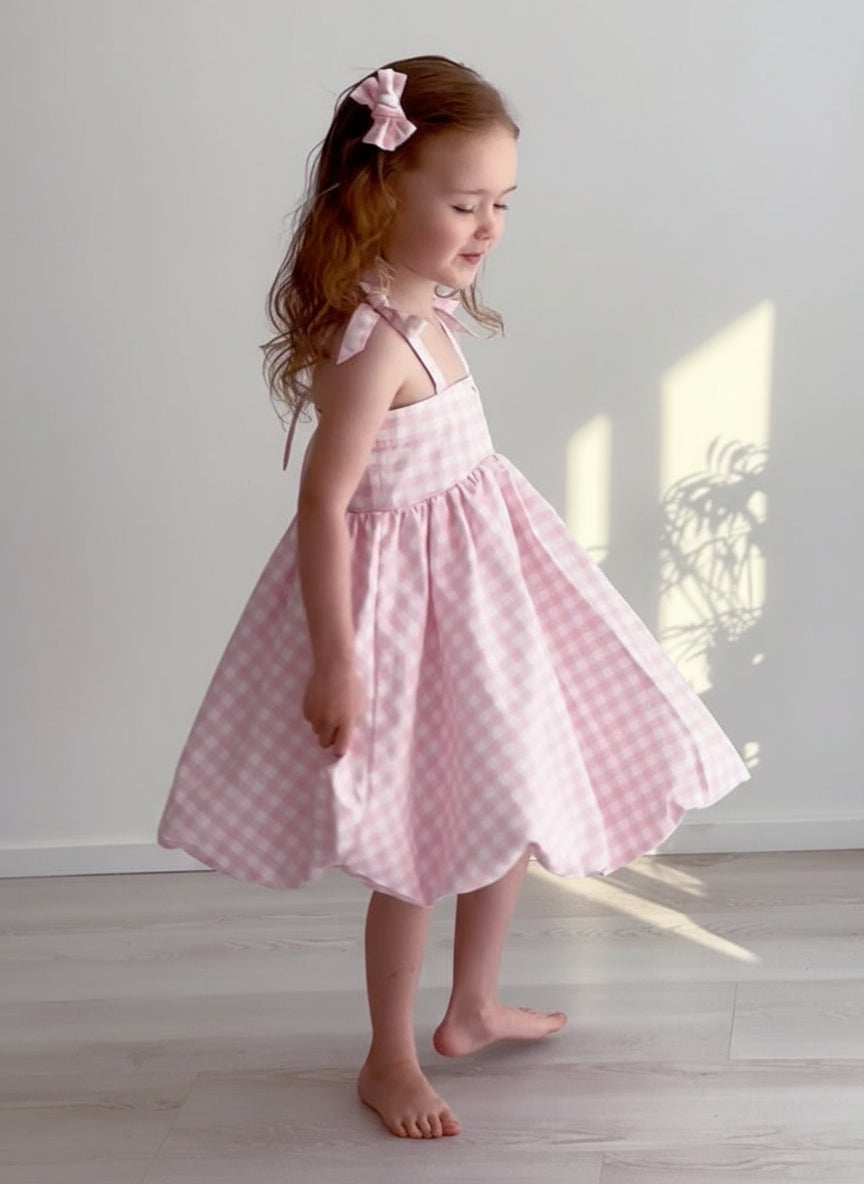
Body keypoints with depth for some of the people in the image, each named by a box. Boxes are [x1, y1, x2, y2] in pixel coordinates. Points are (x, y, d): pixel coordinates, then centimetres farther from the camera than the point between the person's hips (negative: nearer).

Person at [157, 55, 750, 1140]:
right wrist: (336, 660, -24)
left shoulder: (425, 312, 3)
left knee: (511, 799, 20)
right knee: (421, 844, 4)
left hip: (481, 568, 10)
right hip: (407, 592, -10)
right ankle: (389, 1059, 25)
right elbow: (323, 505, -26)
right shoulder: (374, 344, -26)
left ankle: (473, 1007, 40)